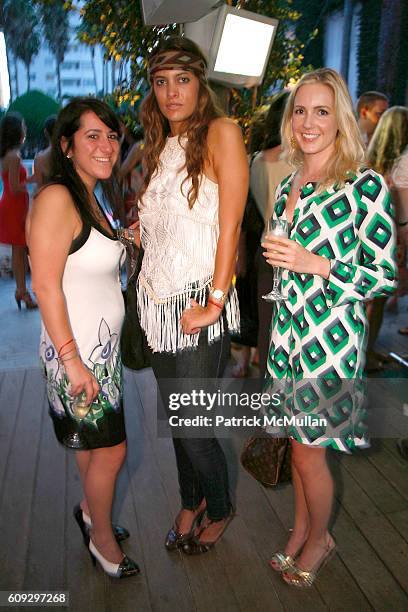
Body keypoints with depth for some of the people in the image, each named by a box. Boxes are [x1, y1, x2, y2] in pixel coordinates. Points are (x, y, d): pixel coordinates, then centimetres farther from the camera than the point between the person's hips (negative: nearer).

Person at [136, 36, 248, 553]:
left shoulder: (221, 133, -8)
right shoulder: (160, 146, 14)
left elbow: (230, 225, -14)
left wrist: (215, 302, -17)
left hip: (200, 306, -6)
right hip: (158, 302, 7)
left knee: (193, 427, 3)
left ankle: (219, 510, 32)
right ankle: (191, 501, 41)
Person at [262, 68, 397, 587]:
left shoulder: (366, 186, -12)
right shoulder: (287, 185, 8)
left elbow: (384, 276, -11)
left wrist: (316, 265, -20)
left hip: (332, 335, -6)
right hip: (288, 330, 6)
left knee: (308, 452, 6)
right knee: (298, 443, 18)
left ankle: (319, 539, 34)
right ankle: (301, 531, 41)